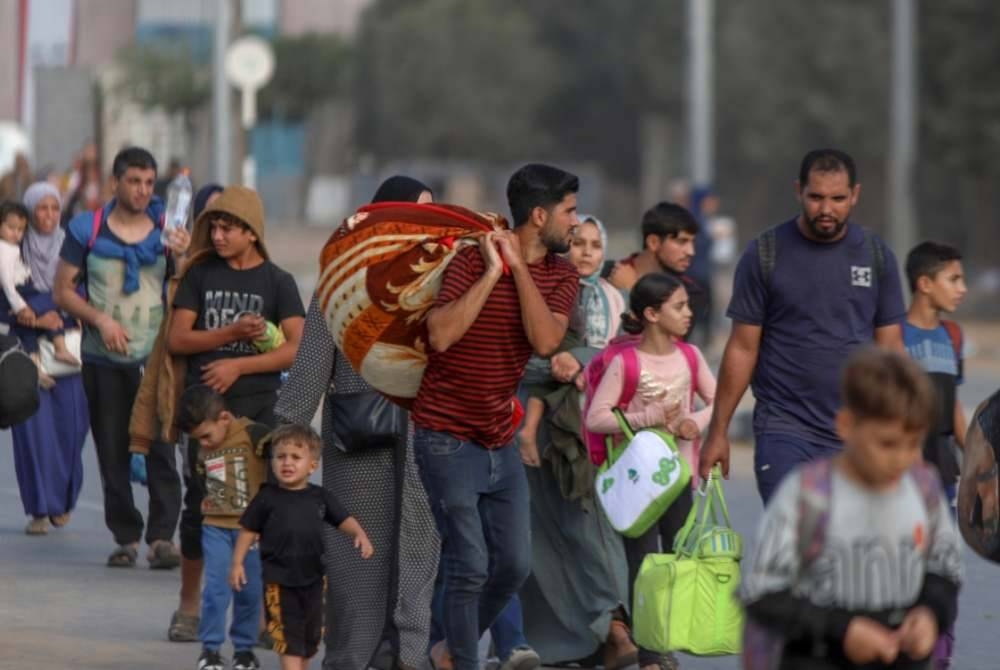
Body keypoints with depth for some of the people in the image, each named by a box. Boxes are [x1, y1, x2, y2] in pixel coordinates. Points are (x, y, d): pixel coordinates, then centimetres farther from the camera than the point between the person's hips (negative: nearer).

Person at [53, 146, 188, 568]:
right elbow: (63, 291, 5)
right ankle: (125, 537, 11)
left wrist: (181, 258, -19)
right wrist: (100, 320, -10)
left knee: (162, 449, -10)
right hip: (104, 360, 0)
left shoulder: (167, 229, 6)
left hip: (156, 358, 0)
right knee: (113, 451, 3)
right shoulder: (87, 230, 4)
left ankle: (162, 536, -12)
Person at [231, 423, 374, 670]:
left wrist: (360, 536, -18)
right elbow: (248, 531, 1)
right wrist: (237, 563, -2)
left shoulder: (320, 497, 2)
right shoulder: (268, 498, -5)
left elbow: (344, 520, 2)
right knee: (288, 635, -10)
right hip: (279, 580, -4)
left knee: (310, 634, 14)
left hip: (312, 578, 4)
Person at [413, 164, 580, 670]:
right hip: (449, 438, -6)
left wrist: (518, 267, -17)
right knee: (469, 566, -8)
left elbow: (544, 341, -16)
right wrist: (493, 271, -25)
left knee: (514, 565, 8)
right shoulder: (473, 262, -14)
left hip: (501, 441, 6)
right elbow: (441, 334, -29)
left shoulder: (562, 276, 3)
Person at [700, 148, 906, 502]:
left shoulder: (876, 257, 6)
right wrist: (718, 432, -1)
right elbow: (742, 348, 1)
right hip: (785, 431, -3)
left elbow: (890, 348, 9)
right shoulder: (765, 254, -1)